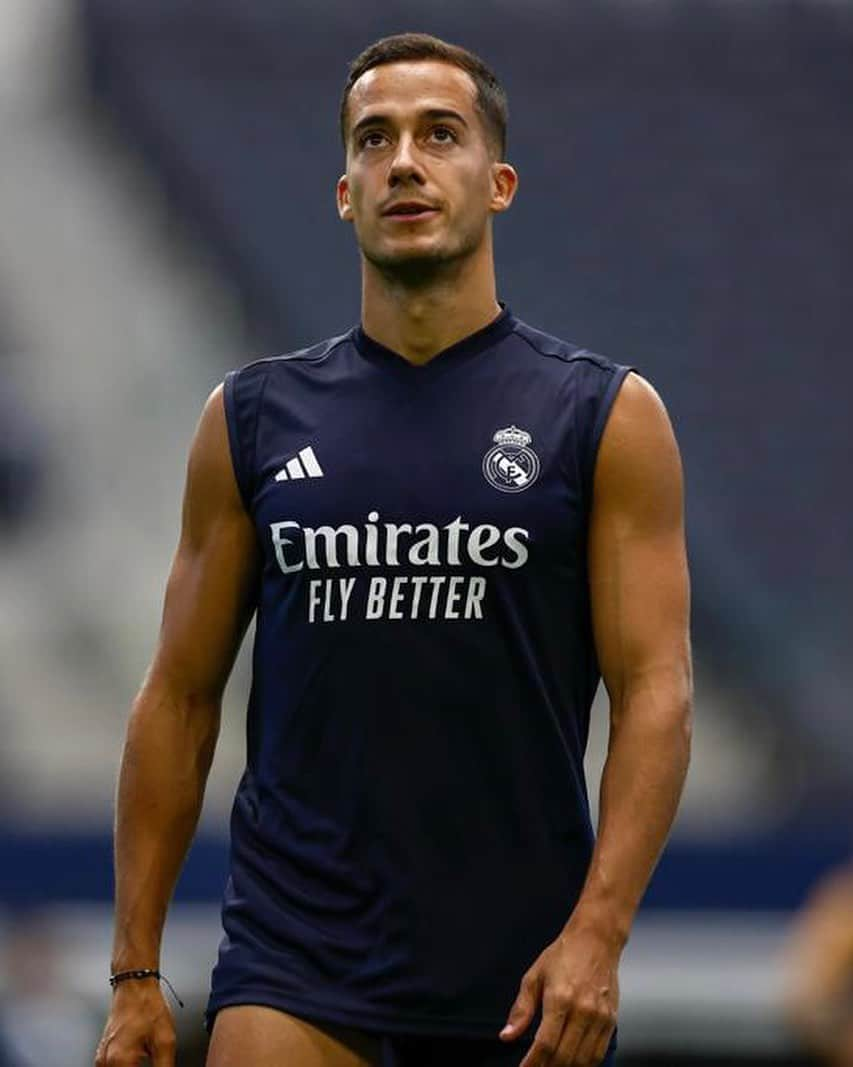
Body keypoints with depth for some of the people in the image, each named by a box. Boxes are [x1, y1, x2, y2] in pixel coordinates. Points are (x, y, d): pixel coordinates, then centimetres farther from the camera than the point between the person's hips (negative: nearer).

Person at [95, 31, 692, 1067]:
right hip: (295, 964, 0)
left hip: (521, 976, 0)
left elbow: (656, 692, -5)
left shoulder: (608, 418, 2)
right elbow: (181, 696, 9)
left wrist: (595, 936, -17)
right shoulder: (253, 418, 8)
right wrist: (136, 971, 4)